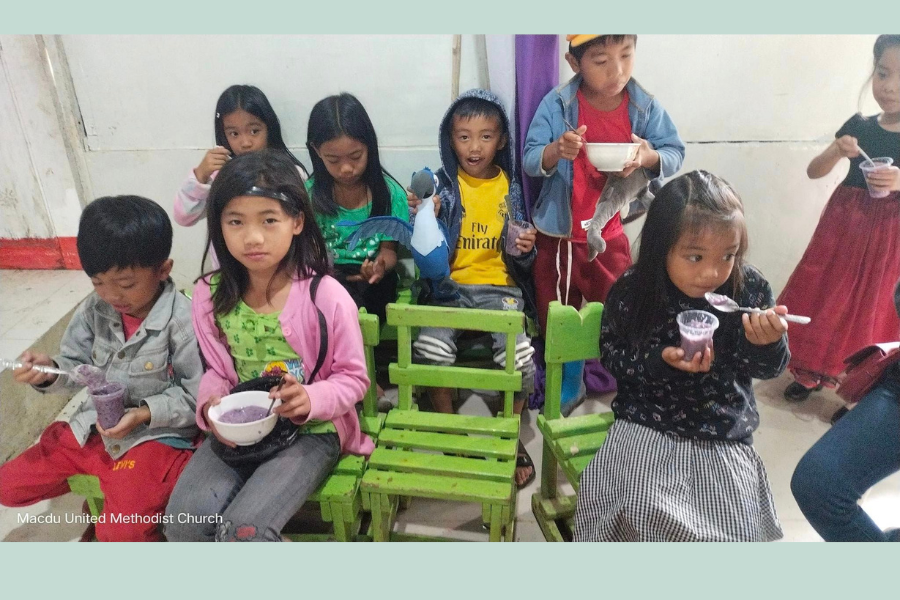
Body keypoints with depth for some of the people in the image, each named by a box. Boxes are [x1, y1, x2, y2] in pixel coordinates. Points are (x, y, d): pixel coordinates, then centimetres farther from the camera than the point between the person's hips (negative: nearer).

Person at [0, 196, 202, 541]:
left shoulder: (183, 321, -21)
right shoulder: (94, 310, -2)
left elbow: (198, 394, -17)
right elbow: (77, 367, 6)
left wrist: (145, 414, -26)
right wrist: (49, 372, -16)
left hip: (157, 434, -7)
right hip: (93, 427, 7)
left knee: (119, 531, -22)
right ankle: (105, 485, 24)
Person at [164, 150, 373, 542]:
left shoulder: (326, 296, -17)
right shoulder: (210, 294, -4)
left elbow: (353, 377, -7)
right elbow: (217, 371, 9)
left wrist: (311, 399, -26)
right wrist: (210, 406, -13)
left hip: (311, 430, -4)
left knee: (244, 530, -23)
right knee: (183, 522, -15)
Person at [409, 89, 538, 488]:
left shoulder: (511, 187, 8)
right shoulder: (442, 184, 4)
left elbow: (520, 259, 12)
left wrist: (526, 248, -11)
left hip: (500, 286, 1)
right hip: (451, 283, 0)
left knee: (518, 352, -25)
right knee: (430, 346, -27)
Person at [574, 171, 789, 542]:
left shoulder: (749, 289, -8)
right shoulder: (632, 292, -12)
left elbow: (768, 369, -2)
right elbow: (612, 356, -4)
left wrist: (766, 343, -26)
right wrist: (661, 360, -22)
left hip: (724, 435, 2)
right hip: (647, 426, -2)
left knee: (736, 525, -7)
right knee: (642, 511, -19)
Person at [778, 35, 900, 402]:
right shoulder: (859, 126, -1)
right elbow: (813, 171, 2)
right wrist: (837, 152, -17)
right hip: (844, 226, 3)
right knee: (827, 298, 10)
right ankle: (814, 373, 29)